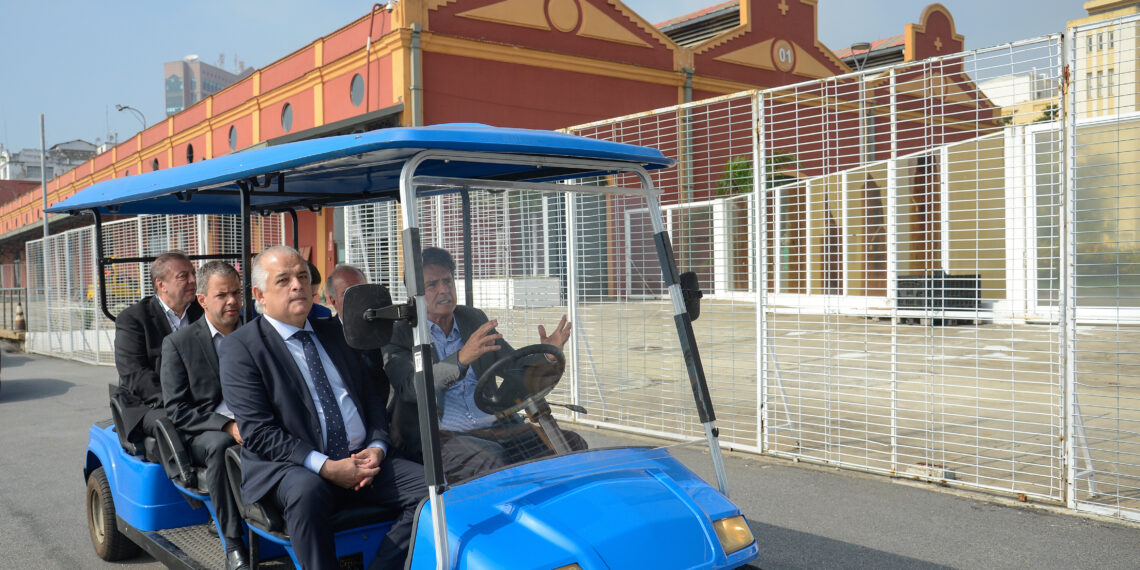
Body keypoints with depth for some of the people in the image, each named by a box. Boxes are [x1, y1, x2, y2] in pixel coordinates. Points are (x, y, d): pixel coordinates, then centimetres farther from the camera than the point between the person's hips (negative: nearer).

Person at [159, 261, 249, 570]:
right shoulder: (178, 343, 3)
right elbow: (176, 410, -4)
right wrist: (227, 426, -20)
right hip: (203, 434, -2)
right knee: (220, 445, -36)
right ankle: (234, 545, -27)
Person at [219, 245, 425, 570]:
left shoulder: (335, 333, 18)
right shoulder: (240, 348, 0)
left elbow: (370, 397, 18)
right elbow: (257, 432, -9)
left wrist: (377, 447, -3)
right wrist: (326, 467, -19)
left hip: (361, 461, 5)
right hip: (289, 468, -5)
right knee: (307, 490, -39)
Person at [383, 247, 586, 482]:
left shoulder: (474, 319, 18)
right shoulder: (398, 332, 2)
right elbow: (409, 388, -16)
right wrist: (462, 358, -31)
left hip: (496, 427, 6)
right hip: (437, 435, -5)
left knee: (571, 444, -14)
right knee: (491, 463, -36)